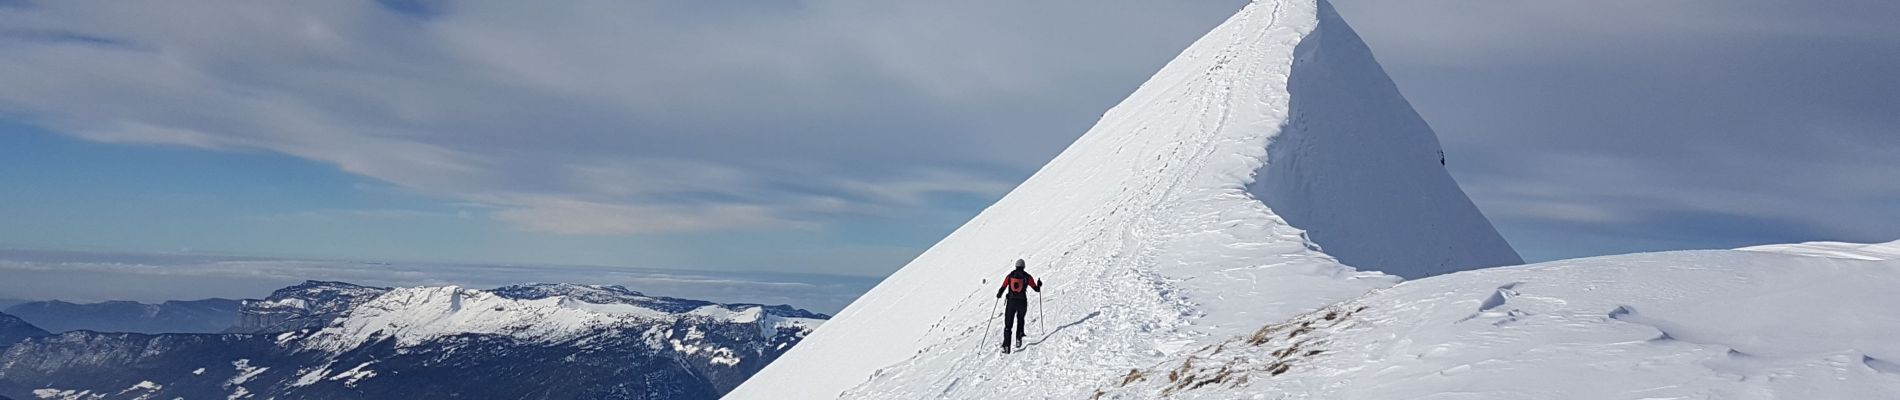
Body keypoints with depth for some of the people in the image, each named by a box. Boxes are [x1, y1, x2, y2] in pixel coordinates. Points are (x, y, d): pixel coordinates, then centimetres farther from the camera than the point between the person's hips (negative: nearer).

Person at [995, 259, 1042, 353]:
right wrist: (1039, 285, 27)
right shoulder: (1027, 276, 0)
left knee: (1008, 324, 5)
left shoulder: (1010, 276, 3)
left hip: (1011, 302, 0)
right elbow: (1036, 289, 4)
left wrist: (999, 294, 23)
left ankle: (1006, 345, -6)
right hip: (1022, 302, 0)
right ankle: (1018, 338, 15)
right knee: (1020, 319, 28)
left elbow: (1003, 288, 2)